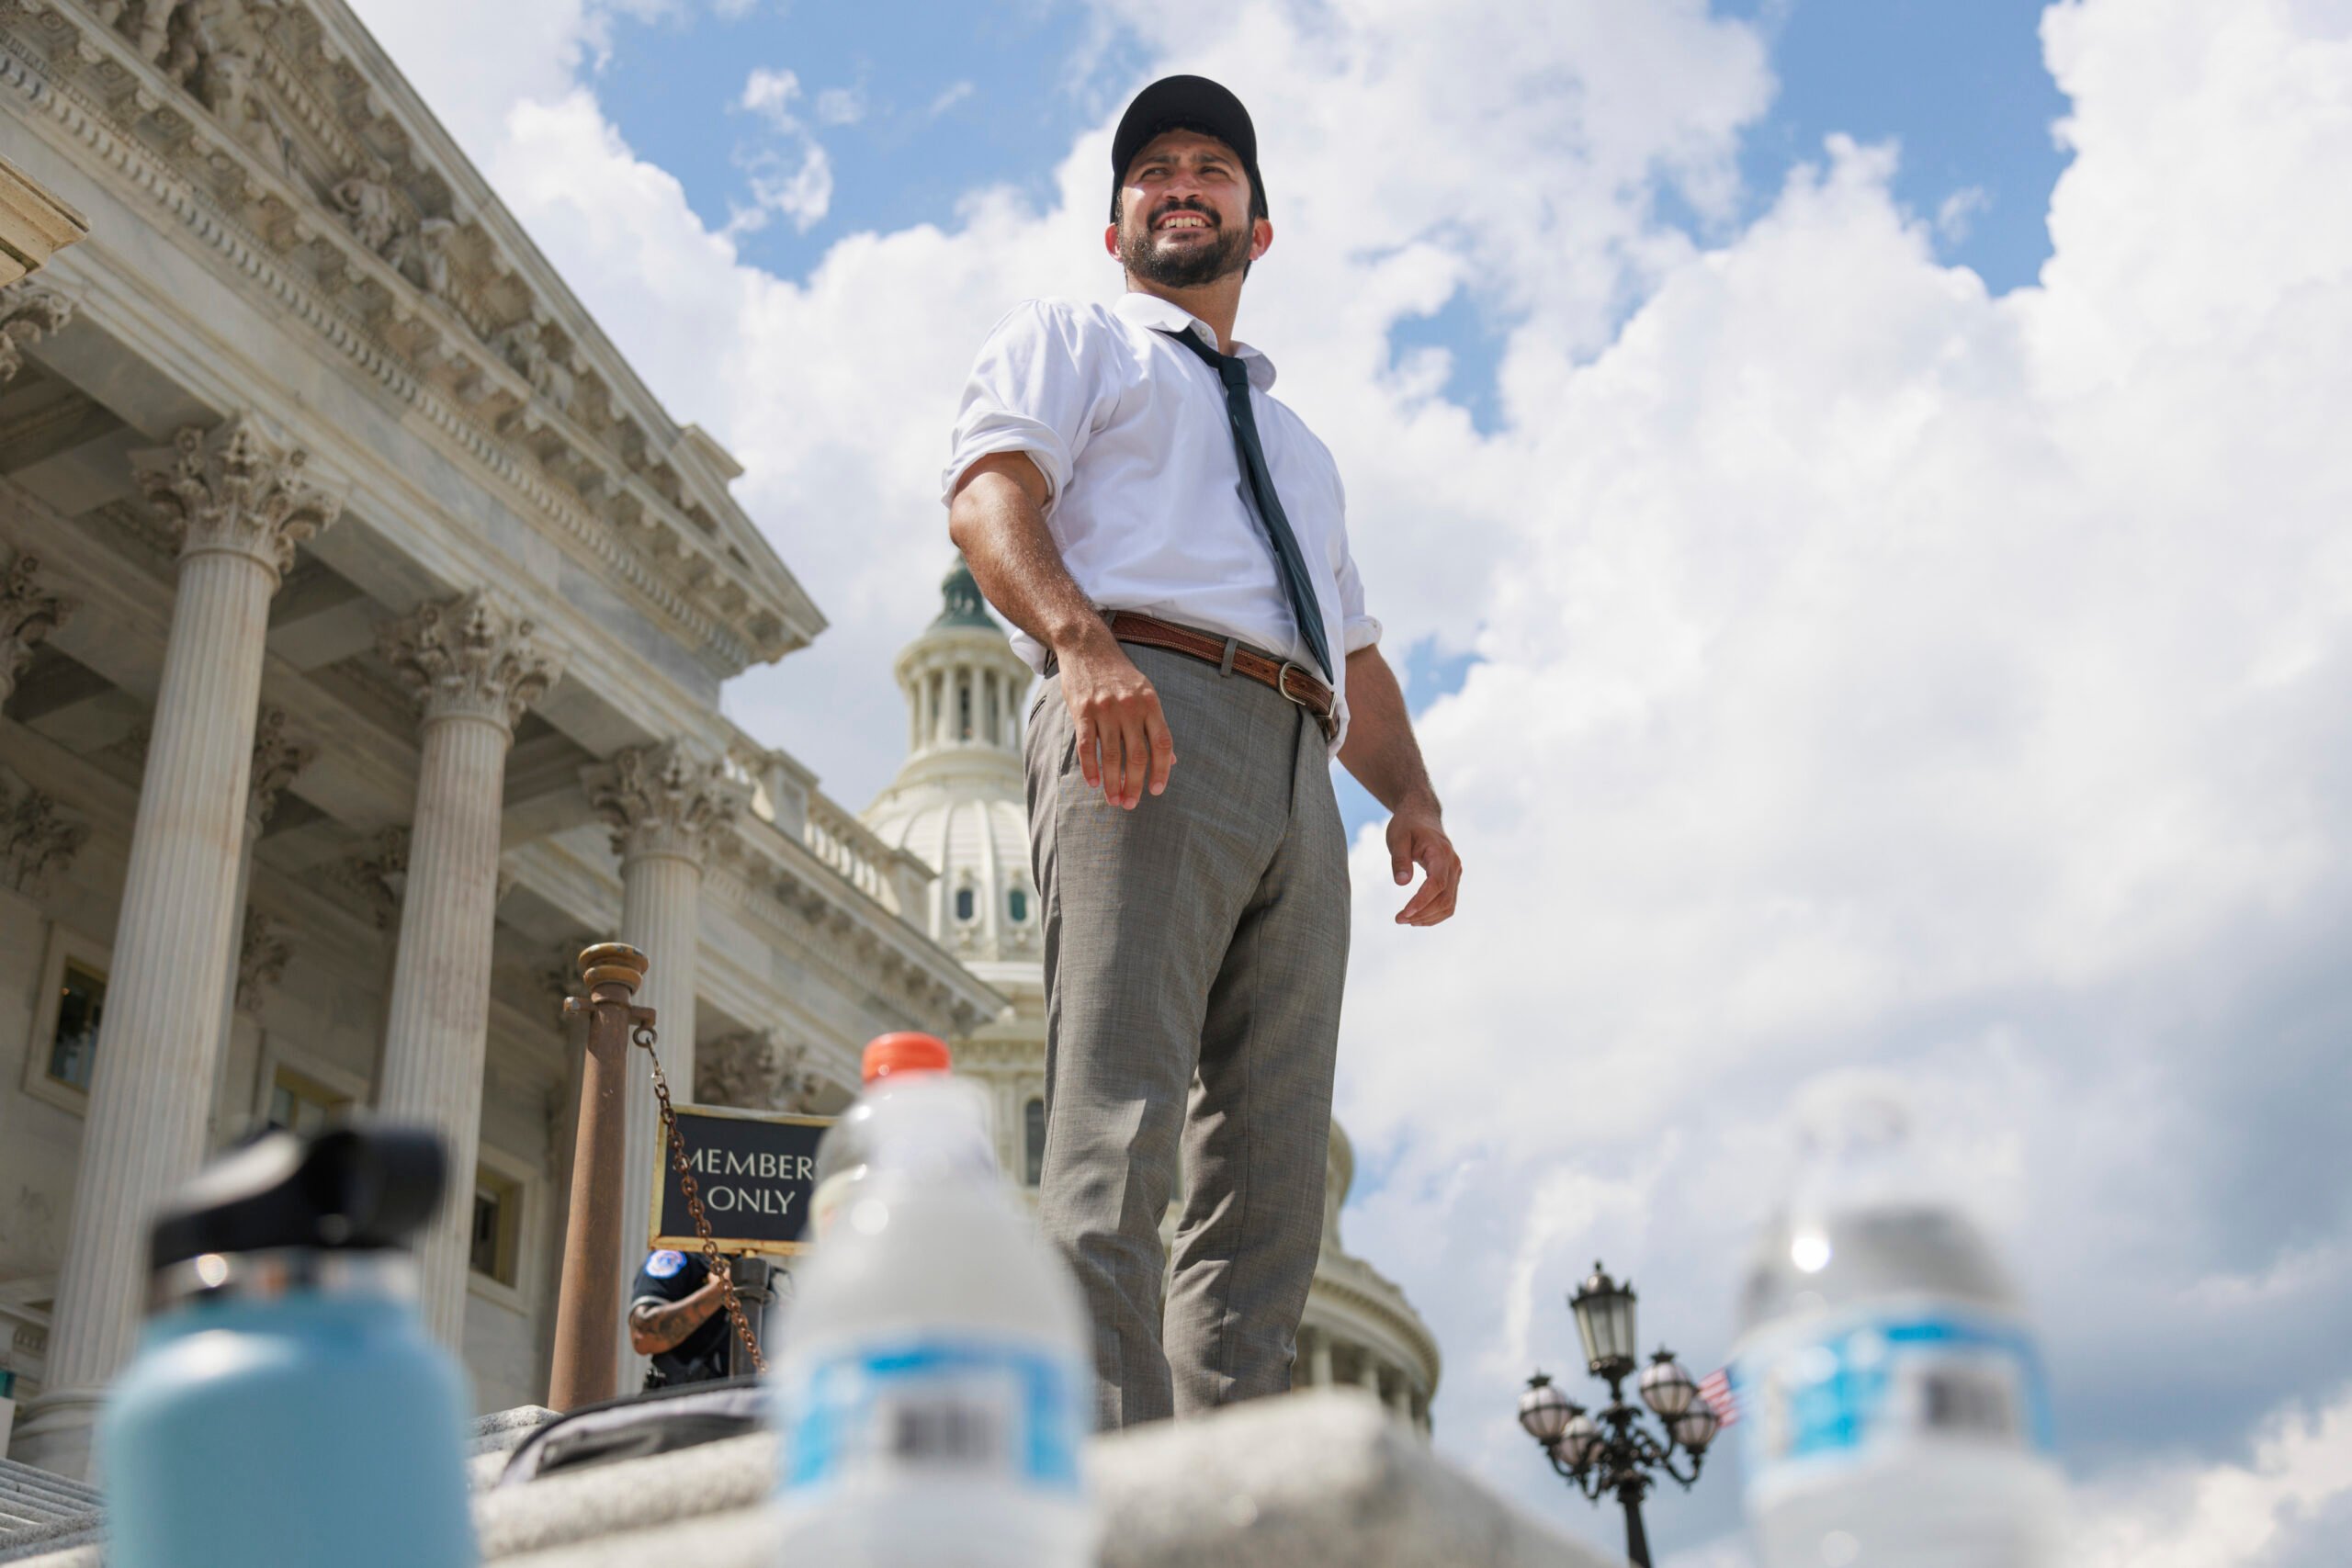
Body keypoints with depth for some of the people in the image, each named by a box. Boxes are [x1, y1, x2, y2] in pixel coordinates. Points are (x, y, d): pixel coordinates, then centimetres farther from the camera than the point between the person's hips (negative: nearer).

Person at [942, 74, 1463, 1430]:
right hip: (1142, 727, -6)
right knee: (1121, 1130, -21)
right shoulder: (1070, 342, 21)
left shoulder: (1299, 445, 40)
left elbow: (1357, 657, 32)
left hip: (1298, 783, 6)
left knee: (1271, 1184, -5)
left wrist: (1413, 795, 9)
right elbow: (989, 495, 1)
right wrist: (1079, 637, -21)